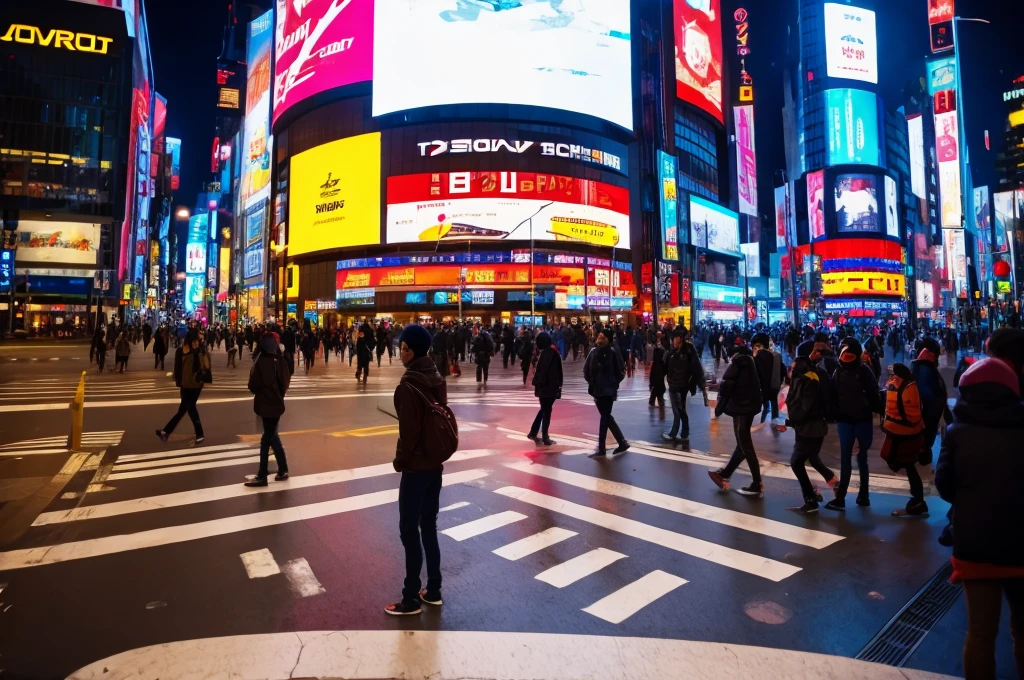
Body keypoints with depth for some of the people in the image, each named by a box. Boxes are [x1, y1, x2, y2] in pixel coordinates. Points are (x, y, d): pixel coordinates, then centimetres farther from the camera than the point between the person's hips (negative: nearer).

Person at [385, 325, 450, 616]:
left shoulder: (408, 385, -20)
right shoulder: (437, 379, 4)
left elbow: (408, 430, -20)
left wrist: (400, 460, -4)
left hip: (416, 466, -8)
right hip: (435, 462, 8)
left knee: (409, 530, 4)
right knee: (429, 526, 17)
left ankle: (411, 599, 16)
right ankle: (433, 590, 28)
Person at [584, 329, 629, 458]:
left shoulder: (613, 353, -10)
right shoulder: (593, 352, 4)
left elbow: (621, 371, -6)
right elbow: (586, 369, 13)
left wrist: (613, 383, -4)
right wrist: (591, 382, 6)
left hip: (608, 390, -6)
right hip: (597, 390, 6)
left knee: (605, 417, -1)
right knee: (607, 417, 13)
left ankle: (601, 449, 6)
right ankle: (622, 443, 26)